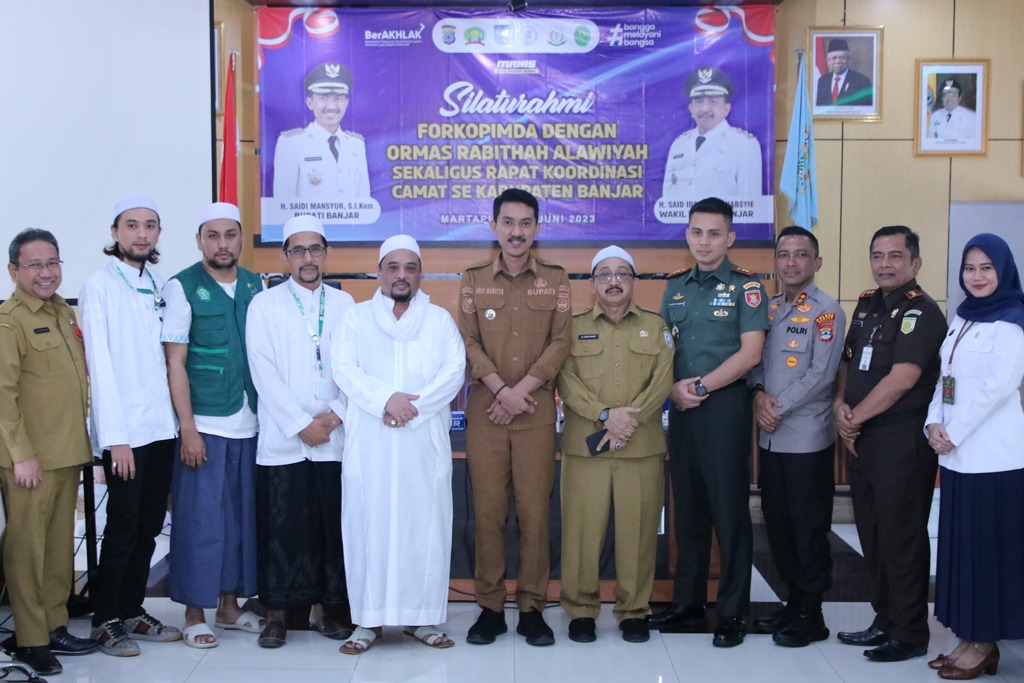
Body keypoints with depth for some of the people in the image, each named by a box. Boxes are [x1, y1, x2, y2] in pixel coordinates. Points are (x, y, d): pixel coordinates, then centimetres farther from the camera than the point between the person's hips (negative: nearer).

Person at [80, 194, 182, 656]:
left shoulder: (160, 286, 12)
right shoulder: (100, 285, -6)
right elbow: (100, 363, -11)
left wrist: (178, 419, 4)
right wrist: (115, 436, -16)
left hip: (162, 426, 6)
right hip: (125, 430, -6)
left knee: (149, 526, 12)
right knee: (123, 528, 1)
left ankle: (132, 612, 24)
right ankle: (106, 621, 15)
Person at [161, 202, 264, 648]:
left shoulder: (255, 286, 9)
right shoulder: (182, 287, -4)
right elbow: (175, 363, -7)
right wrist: (188, 428, -12)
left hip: (249, 423, 5)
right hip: (204, 425, -4)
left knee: (242, 515, 11)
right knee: (201, 519, -1)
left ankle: (229, 603, 24)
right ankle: (195, 612, 13)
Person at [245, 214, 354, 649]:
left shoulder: (344, 304, 10)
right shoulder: (264, 304, 4)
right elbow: (264, 373, -3)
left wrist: (335, 416, -7)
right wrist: (301, 425, -9)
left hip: (335, 438, 2)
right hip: (282, 439, -1)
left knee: (335, 526, 4)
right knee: (282, 528, 2)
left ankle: (335, 609, 17)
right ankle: (277, 613, 13)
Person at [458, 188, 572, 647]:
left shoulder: (555, 280, 7)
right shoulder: (474, 279, 8)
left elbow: (560, 342, 0)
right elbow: (469, 342, 1)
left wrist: (522, 390, -10)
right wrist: (502, 390, -11)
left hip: (537, 413, 0)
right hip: (485, 411, 0)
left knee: (535, 510, 1)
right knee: (488, 510, 2)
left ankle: (532, 607, 12)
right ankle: (490, 606, 12)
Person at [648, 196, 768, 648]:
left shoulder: (745, 286, -3)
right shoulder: (675, 286, 12)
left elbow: (750, 353, -10)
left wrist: (700, 387, -13)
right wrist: (674, 388, -5)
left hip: (725, 406, -5)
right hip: (682, 408, 5)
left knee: (729, 509, -1)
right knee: (687, 507, 11)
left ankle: (732, 612, 9)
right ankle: (688, 600, 23)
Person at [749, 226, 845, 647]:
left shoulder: (826, 312, -7)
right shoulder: (767, 309, 13)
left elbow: (821, 374, -15)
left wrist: (779, 407, -14)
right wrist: (759, 394, -9)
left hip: (807, 438, -6)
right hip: (770, 436, 6)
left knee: (809, 527, 2)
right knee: (777, 523, 12)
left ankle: (811, 614, 13)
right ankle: (793, 601, 26)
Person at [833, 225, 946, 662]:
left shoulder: (921, 312, -12)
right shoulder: (867, 305, 14)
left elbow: (902, 379, -20)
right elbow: (847, 363, 16)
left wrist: (855, 418, -11)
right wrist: (840, 406, -2)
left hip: (902, 440, -8)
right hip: (861, 438, 8)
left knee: (901, 537, 0)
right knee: (871, 535, 14)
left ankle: (909, 635, 12)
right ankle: (884, 622, 27)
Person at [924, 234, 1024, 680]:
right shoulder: (962, 318, 14)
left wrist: (955, 433, -14)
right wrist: (934, 423, -2)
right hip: (957, 455, 8)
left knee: (987, 548, 0)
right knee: (959, 546, 10)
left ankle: (984, 644, 11)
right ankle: (969, 639, 19)